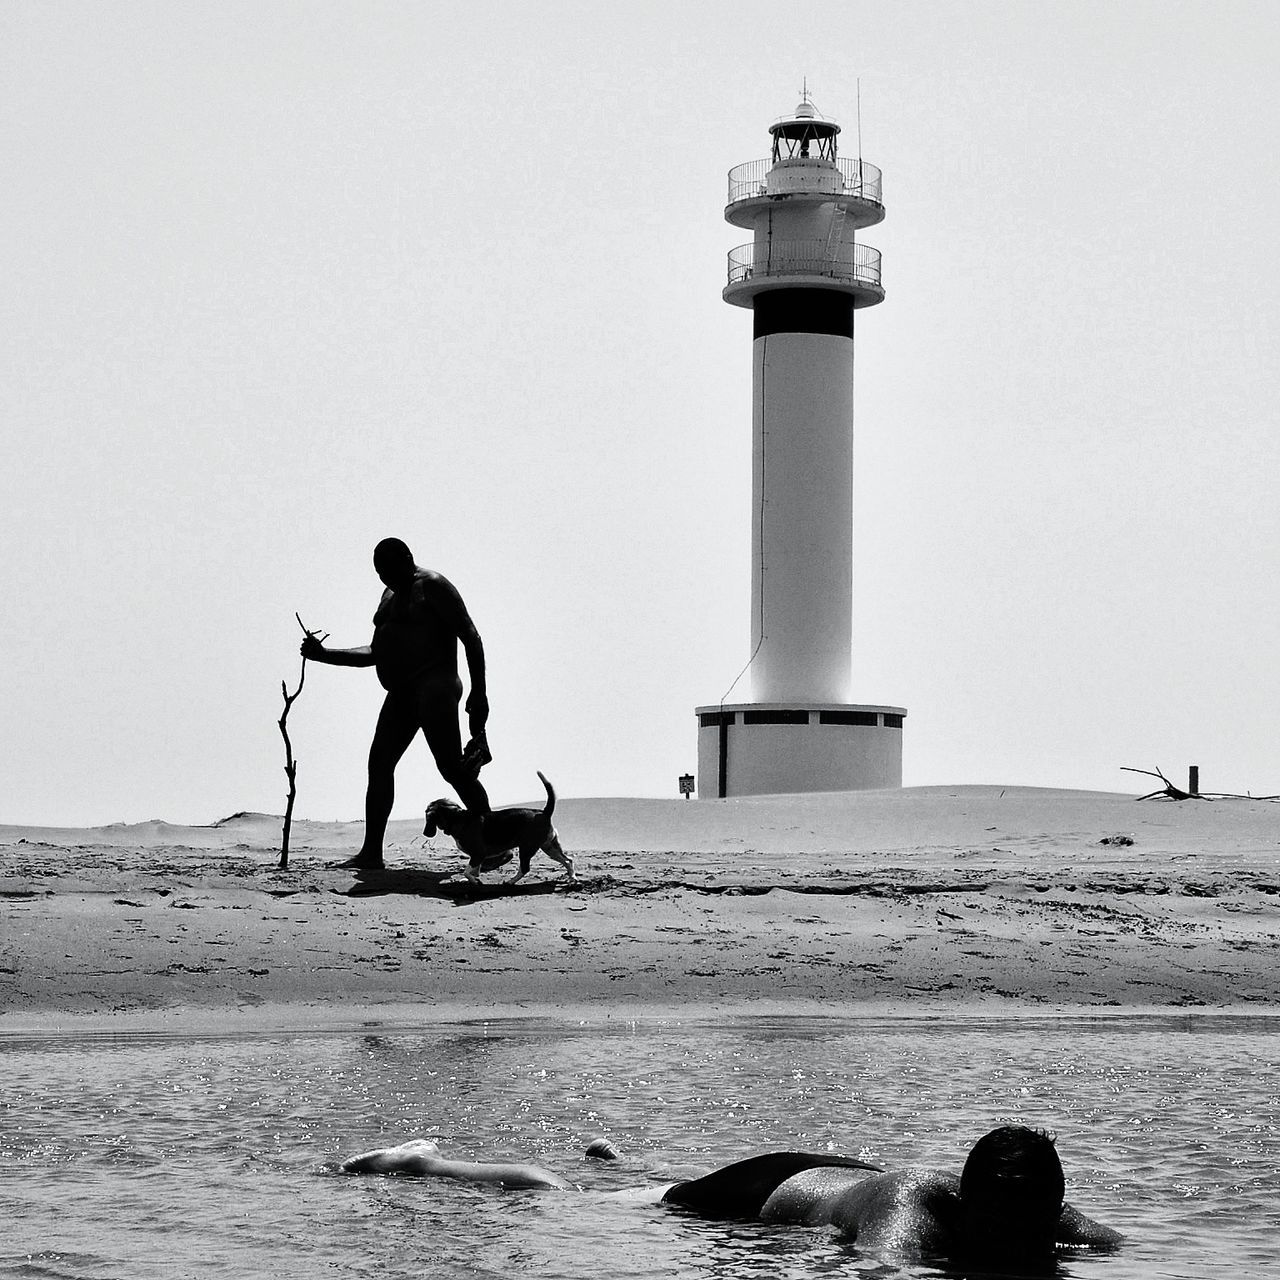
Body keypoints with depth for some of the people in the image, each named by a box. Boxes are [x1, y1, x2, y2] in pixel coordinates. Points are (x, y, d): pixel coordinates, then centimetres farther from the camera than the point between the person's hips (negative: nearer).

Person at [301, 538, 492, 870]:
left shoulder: (432, 586, -6)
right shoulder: (391, 595, 21)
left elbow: (471, 637, -10)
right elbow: (376, 653, 29)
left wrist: (479, 693, -16)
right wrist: (324, 654, 20)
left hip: (434, 688, -9)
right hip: (401, 692, 9)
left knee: (452, 767, -15)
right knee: (379, 763, 1)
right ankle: (371, 852, 1)